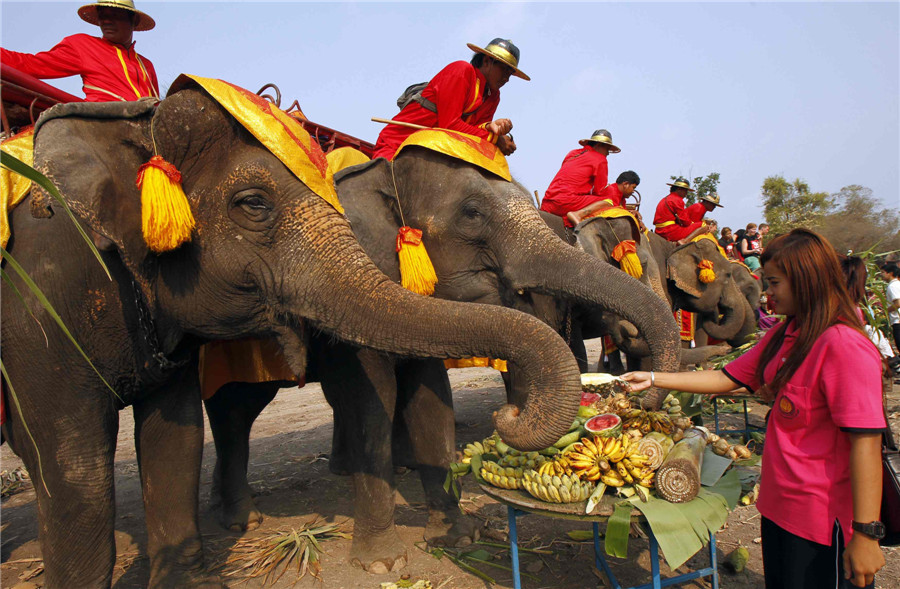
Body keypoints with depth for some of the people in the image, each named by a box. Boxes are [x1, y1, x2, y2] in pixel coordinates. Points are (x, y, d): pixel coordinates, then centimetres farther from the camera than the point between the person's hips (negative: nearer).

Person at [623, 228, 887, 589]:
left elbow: (866, 441, -23)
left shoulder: (843, 345, -21)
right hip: (778, 505, 9)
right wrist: (653, 379, 8)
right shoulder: (782, 336, 7)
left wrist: (866, 533, -23)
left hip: (821, 519, -8)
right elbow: (726, 379, 12)